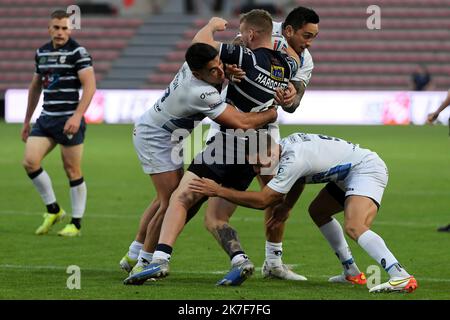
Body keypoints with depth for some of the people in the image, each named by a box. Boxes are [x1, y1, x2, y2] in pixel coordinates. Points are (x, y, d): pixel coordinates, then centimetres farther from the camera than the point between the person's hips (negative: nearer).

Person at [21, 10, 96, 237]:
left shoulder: (77, 52, -8)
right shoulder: (41, 52, 12)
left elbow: (90, 86, -15)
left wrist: (77, 116, -26)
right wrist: (27, 120, 23)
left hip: (69, 120, -6)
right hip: (46, 118, 6)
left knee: (72, 171, 0)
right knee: (30, 162, -8)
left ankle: (76, 223, 11)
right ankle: (53, 210, 9)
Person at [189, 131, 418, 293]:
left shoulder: (292, 160, -26)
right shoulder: (284, 147, 3)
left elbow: (262, 200, -22)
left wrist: (218, 191, -18)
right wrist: (286, 205, 16)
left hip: (366, 169, -11)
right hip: (348, 174, 11)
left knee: (354, 227, -30)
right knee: (318, 212, 22)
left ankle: (402, 278, -41)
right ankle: (352, 274, 24)